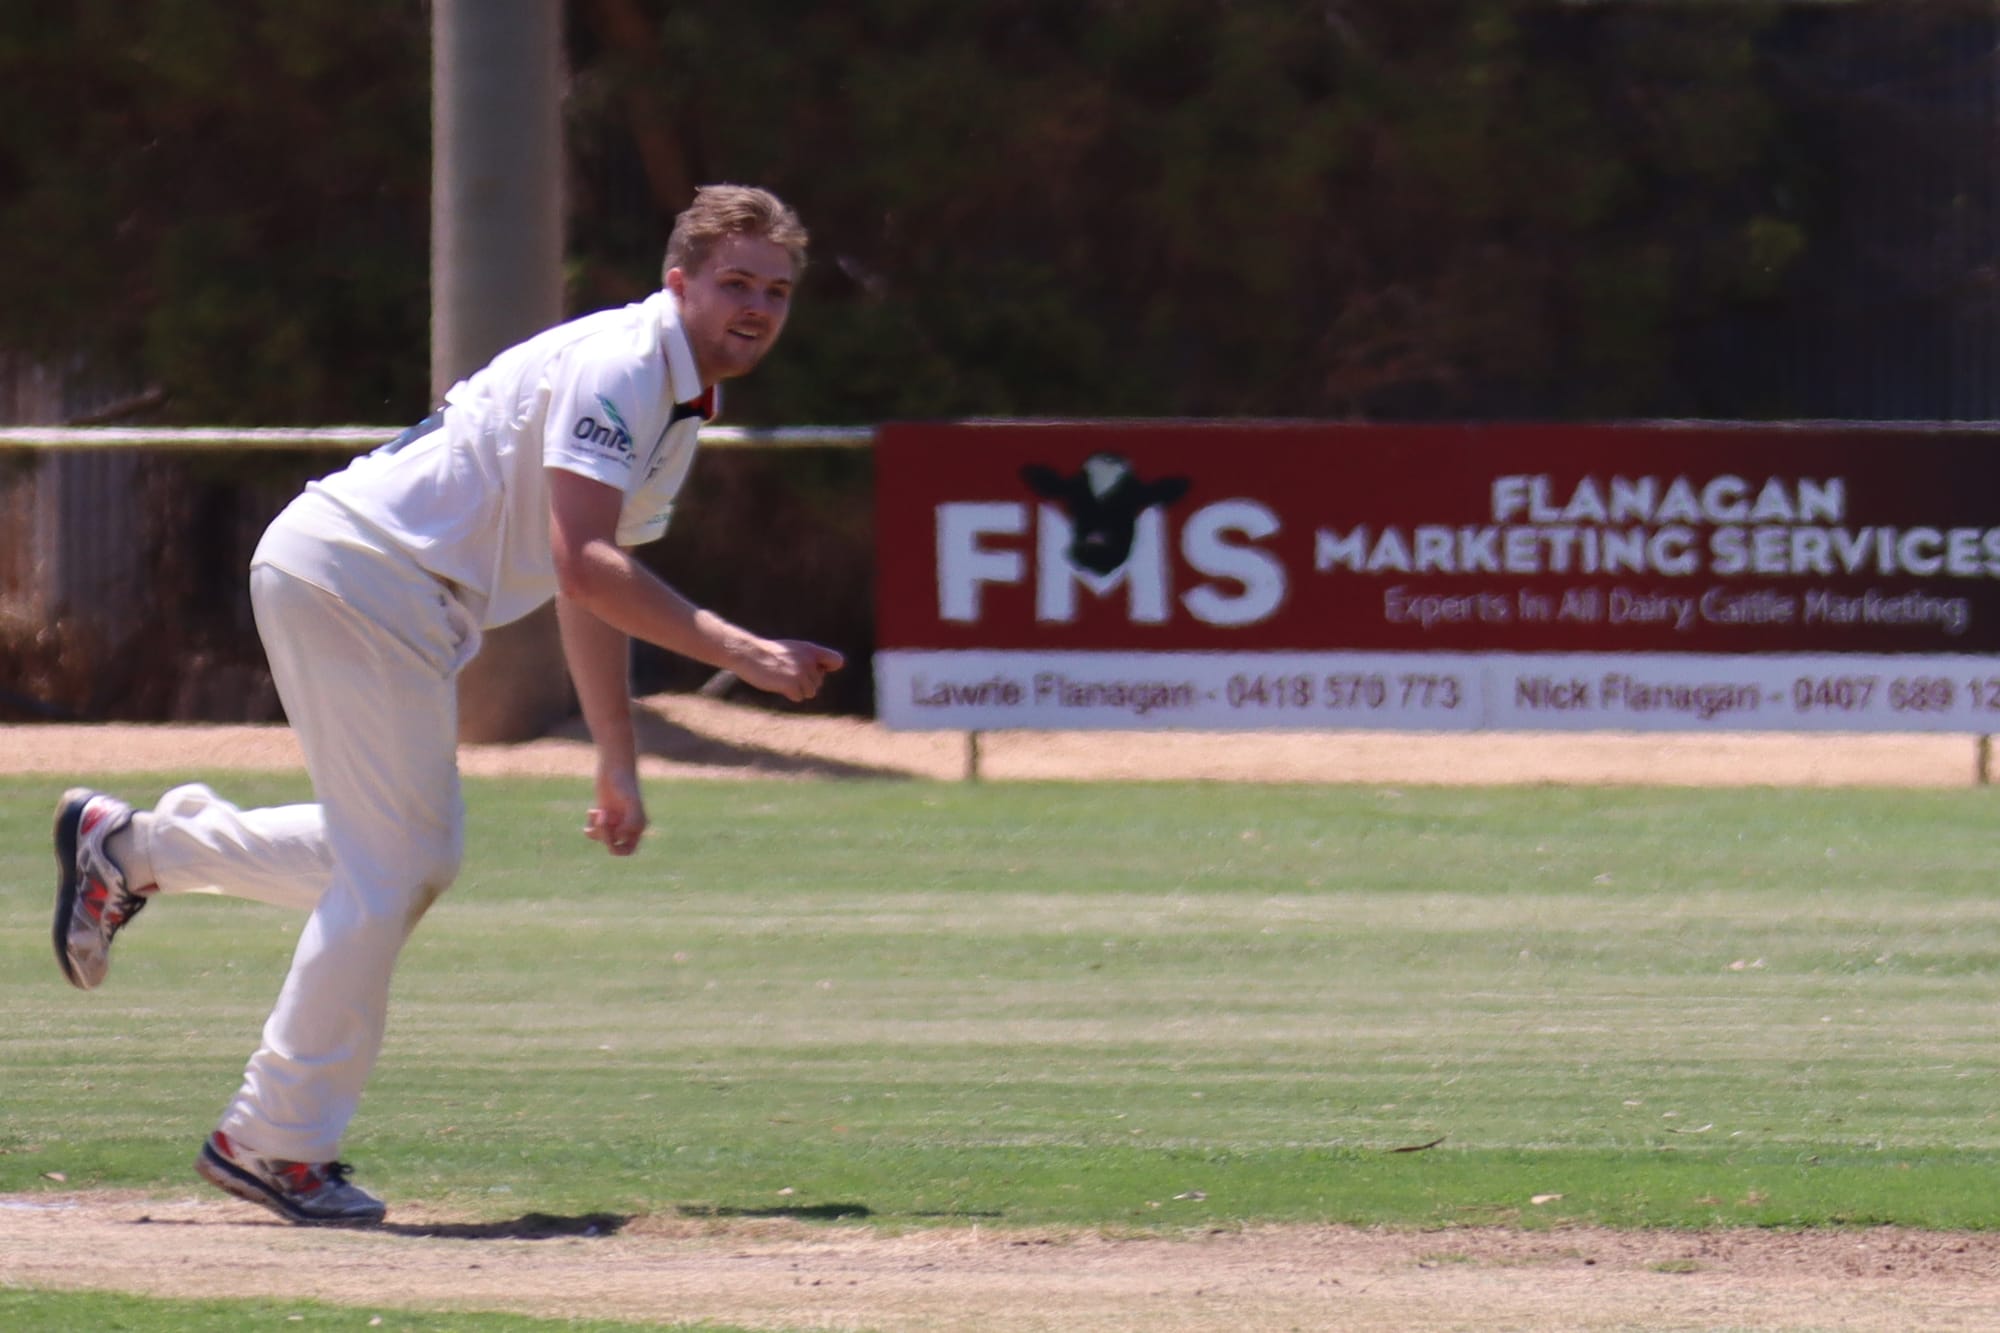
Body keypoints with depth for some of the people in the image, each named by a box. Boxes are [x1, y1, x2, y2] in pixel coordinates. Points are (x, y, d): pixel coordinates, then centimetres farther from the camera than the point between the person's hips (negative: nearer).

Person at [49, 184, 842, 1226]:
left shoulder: (676, 407, 16)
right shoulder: (616, 367, -17)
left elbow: (591, 584, 23)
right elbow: (584, 565, -26)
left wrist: (618, 763, 20)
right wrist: (737, 653, -28)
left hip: (408, 609, 10)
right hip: (353, 575, -10)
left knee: (417, 855, 17)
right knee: (395, 865, -8)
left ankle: (129, 847, 28)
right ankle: (276, 1141, 0)